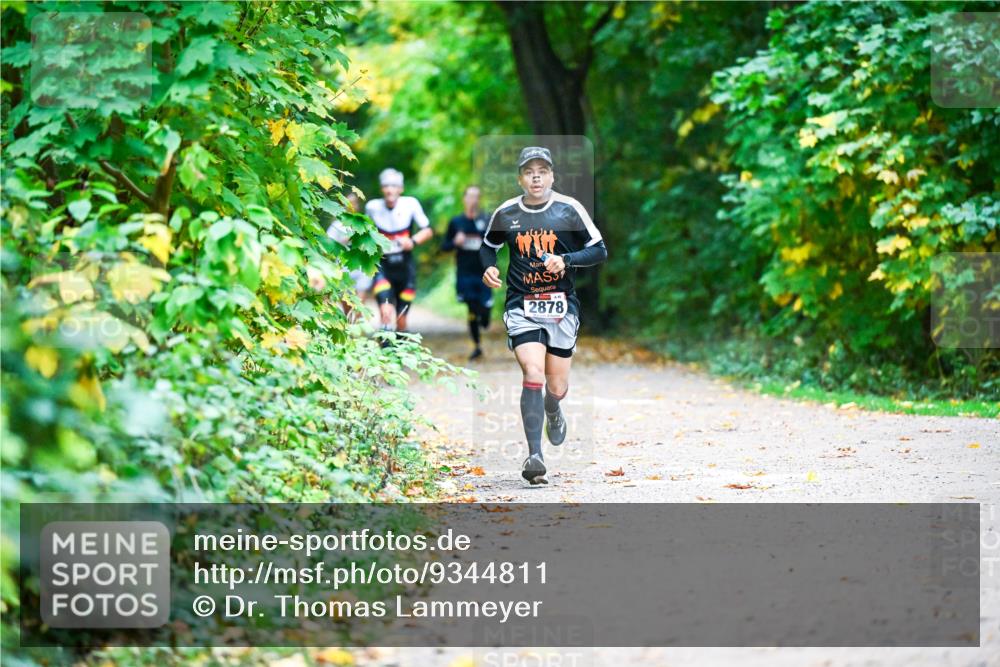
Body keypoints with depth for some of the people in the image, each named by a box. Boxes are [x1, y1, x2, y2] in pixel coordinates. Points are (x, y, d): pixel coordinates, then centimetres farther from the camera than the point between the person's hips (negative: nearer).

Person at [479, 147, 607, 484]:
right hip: (521, 306, -1)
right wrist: (489, 268, -1)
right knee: (533, 372, -21)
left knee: (557, 388, 8)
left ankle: (553, 411, 48)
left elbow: (599, 251, 1)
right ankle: (534, 456, -22)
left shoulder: (569, 209, -3)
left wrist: (566, 260, -16)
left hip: (561, 305, 1)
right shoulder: (505, 213, 2)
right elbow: (488, 246, 20)